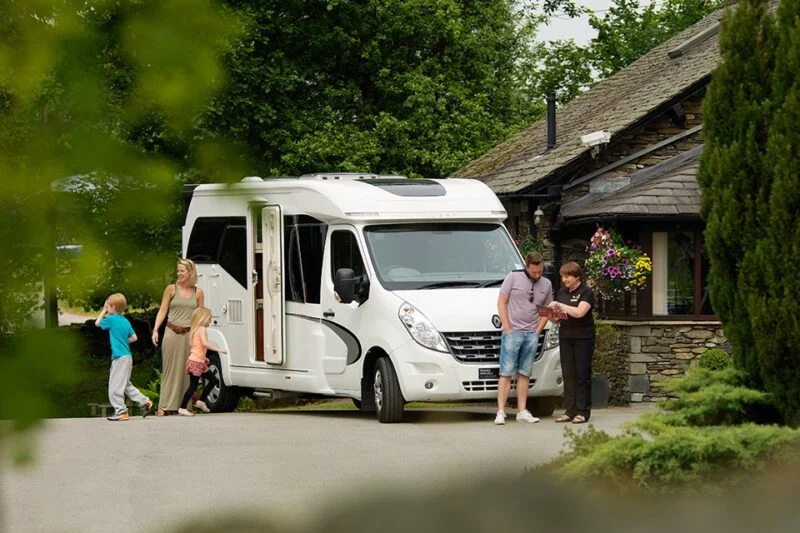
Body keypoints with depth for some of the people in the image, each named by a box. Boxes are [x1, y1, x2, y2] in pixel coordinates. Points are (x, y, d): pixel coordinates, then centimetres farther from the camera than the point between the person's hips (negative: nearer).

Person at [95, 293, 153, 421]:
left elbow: (97, 323, 6)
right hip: (127, 356, 8)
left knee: (115, 385, -3)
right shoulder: (126, 321, 10)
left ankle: (121, 411, -4)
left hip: (120, 357, -8)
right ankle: (145, 402, 17)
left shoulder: (111, 319, -10)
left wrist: (104, 311, 16)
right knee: (126, 385, 19)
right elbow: (134, 338, 13)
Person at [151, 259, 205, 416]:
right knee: (170, 369, -1)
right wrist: (155, 330, -6)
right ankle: (165, 406, -1)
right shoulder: (171, 289, 5)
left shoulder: (198, 292, 9)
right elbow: (162, 311, 5)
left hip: (189, 335, 1)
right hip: (172, 333, -1)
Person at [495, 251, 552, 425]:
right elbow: (501, 302, -2)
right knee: (506, 373, -6)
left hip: (532, 334, 4)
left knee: (524, 374, 6)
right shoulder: (513, 277, -2)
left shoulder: (546, 284, 11)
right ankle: (501, 412, -8)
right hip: (512, 332, -4)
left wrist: (538, 331, 3)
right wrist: (507, 327, -8)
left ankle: (522, 411, 8)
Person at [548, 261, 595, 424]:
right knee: (568, 374, 4)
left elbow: (580, 312, -20)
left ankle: (583, 411, -4)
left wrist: (560, 306, -19)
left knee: (582, 374, -5)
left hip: (583, 337, -6)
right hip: (565, 336, 6)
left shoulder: (586, 293, -5)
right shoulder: (561, 292, 16)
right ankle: (570, 410, 6)